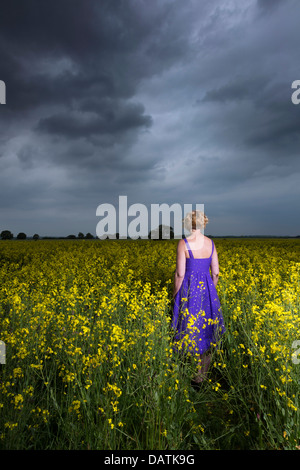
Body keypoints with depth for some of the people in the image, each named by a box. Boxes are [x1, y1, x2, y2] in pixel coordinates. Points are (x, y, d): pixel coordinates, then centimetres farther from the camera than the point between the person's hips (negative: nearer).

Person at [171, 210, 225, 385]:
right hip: (207, 289, 5)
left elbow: (180, 273, -14)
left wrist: (175, 294, -1)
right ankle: (202, 374, 28)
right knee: (206, 330, 16)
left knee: (189, 330, 8)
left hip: (189, 289, -4)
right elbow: (216, 272, 4)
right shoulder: (211, 243, 1)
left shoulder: (183, 243, -14)